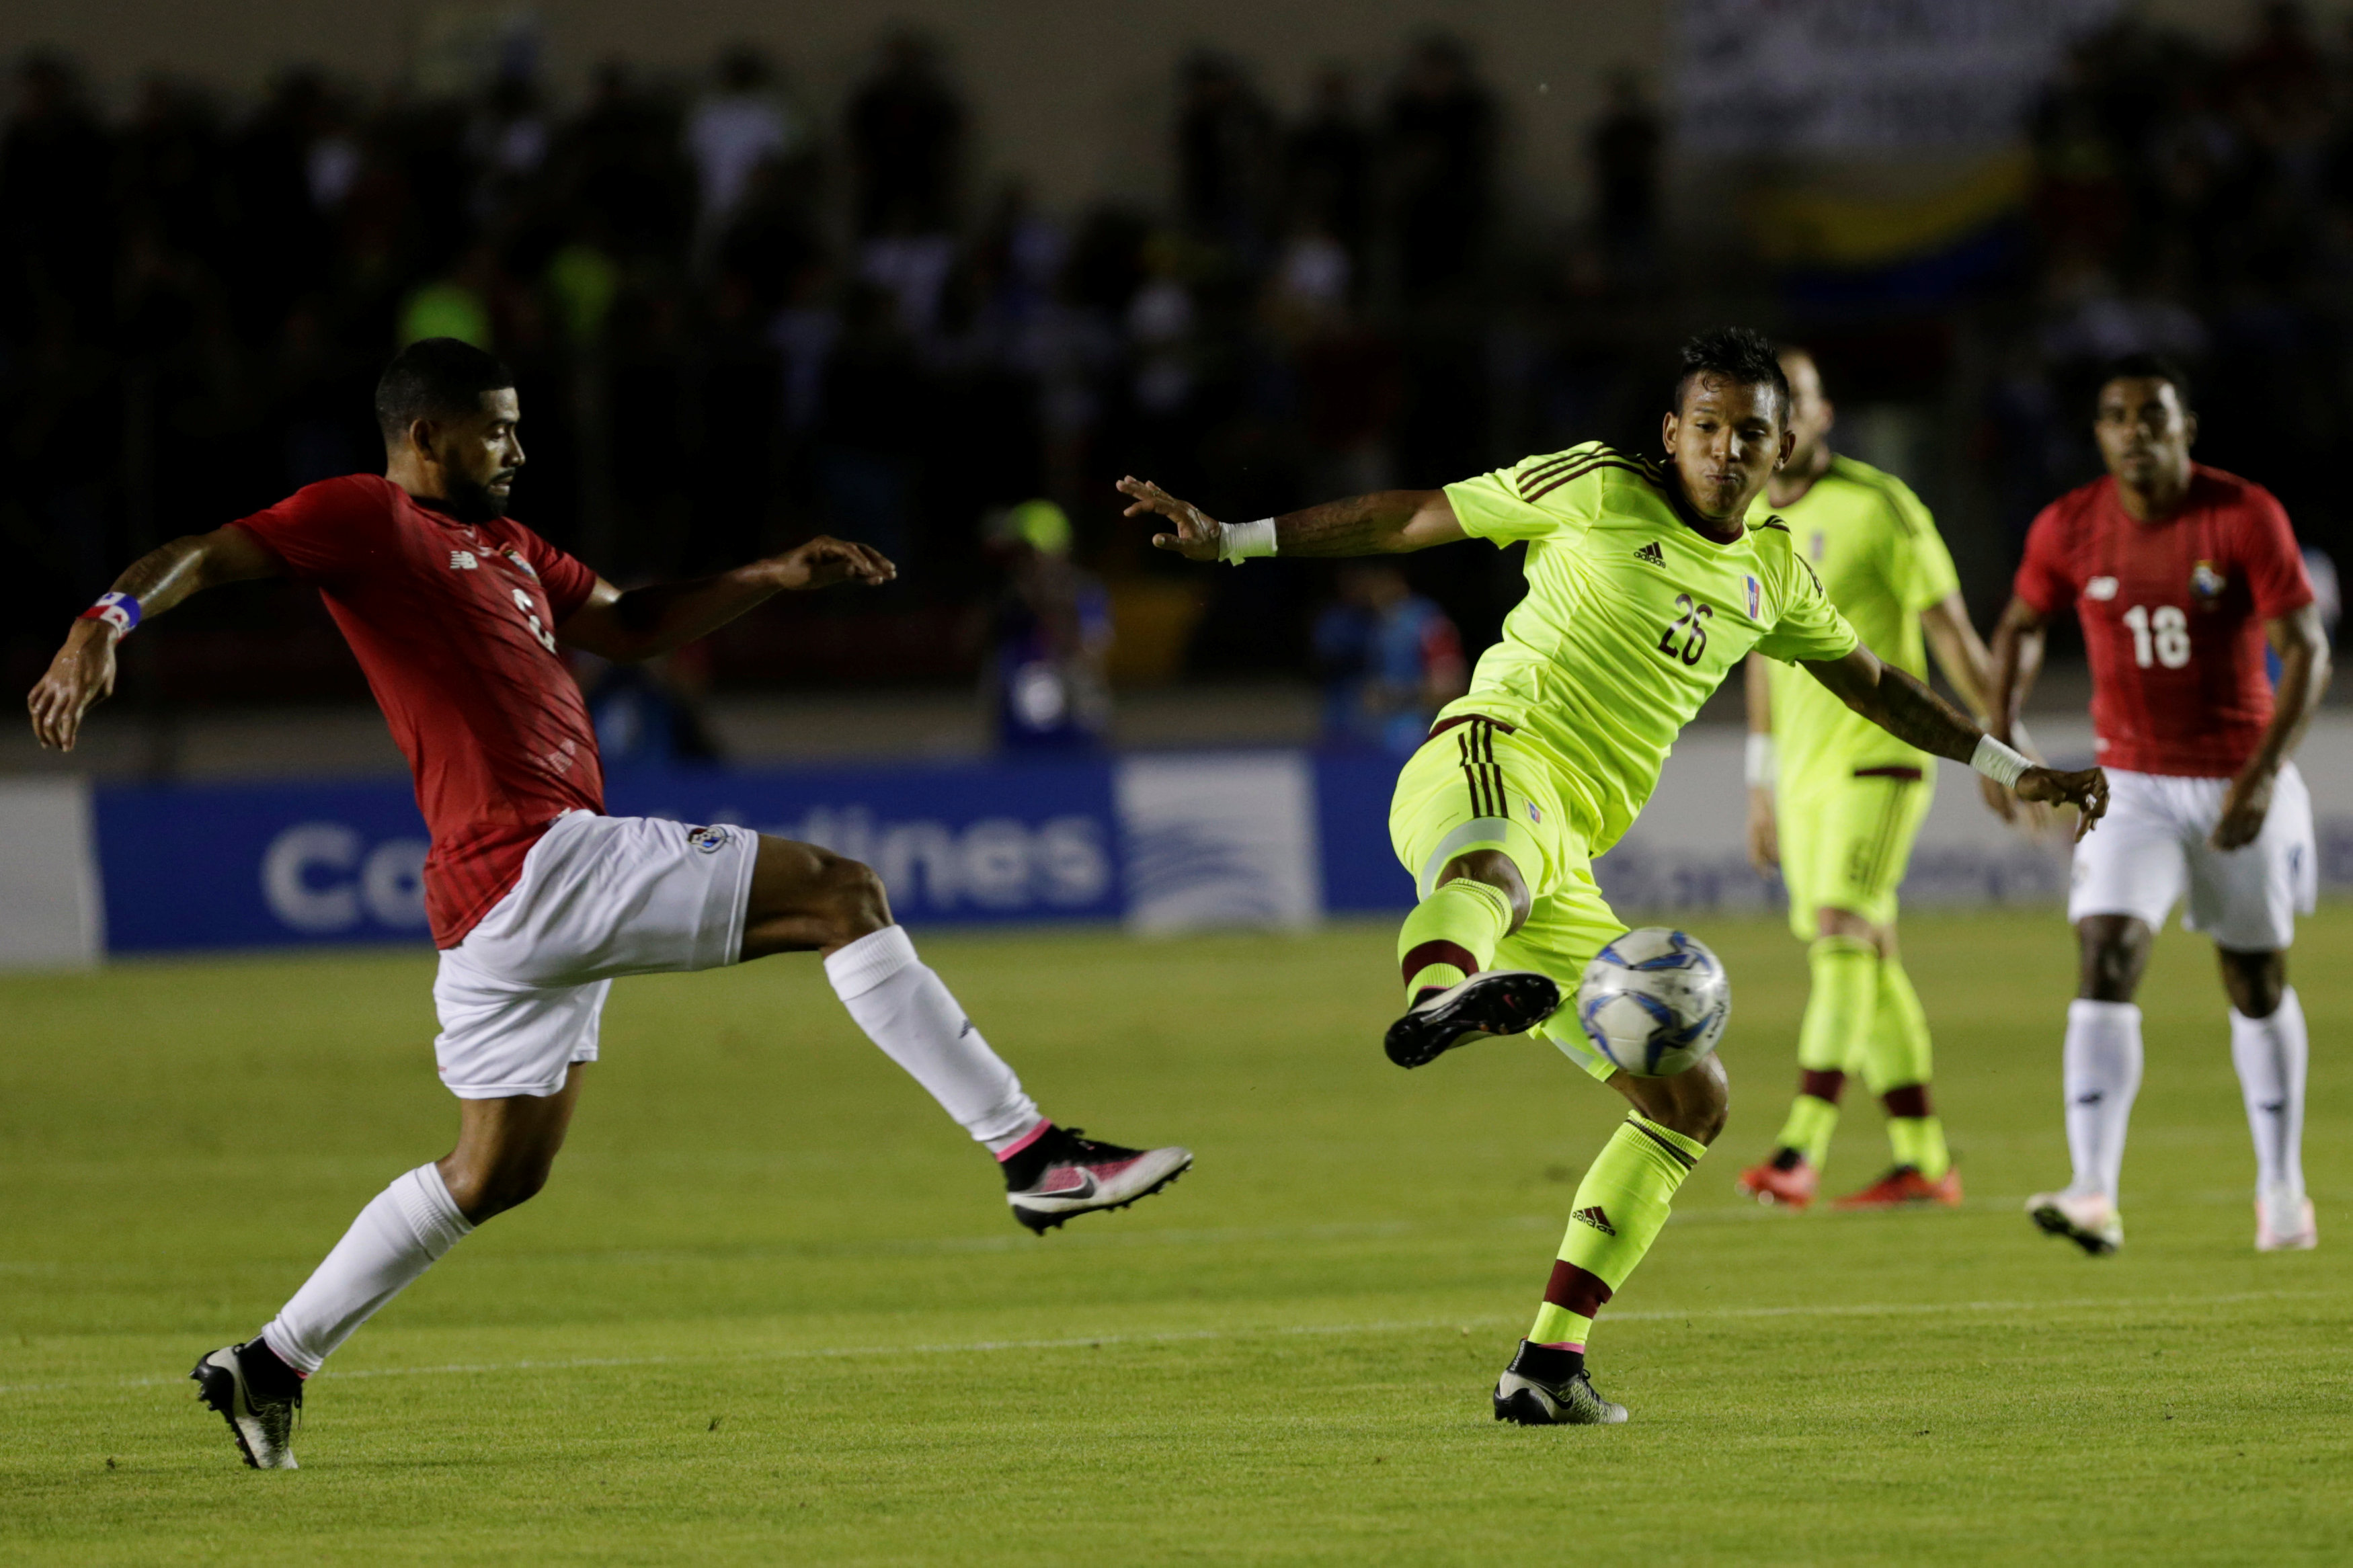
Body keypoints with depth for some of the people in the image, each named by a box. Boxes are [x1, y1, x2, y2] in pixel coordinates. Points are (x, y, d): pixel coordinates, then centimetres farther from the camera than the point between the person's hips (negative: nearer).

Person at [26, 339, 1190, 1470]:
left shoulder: (506, 548, 24)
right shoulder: (364, 520, -4)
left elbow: (631, 627, 32)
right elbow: (208, 555, -14)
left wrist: (776, 578, 22)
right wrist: (106, 625, -33)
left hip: (503, 900, 10)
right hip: (535, 857, -10)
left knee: (499, 1169, 17)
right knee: (844, 896, -10)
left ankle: (270, 1365, 19)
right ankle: (1032, 1153, -11)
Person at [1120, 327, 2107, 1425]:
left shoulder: (1774, 576, 22)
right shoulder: (1600, 490, 5)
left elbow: (1873, 685, 38)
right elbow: (1414, 517, 7)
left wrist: (2014, 772, 40)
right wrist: (1230, 540, 2)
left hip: (1566, 862, 8)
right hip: (1489, 763, -8)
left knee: (1691, 1103, 6)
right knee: (1506, 856, -46)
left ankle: (1548, 1366, 9)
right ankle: (1437, 1002, -84)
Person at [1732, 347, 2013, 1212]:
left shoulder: (1876, 505, -10)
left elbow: (1950, 627, -9)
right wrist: (1761, 787, 21)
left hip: (1877, 758, -7)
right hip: (1803, 771, 7)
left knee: (1840, 935, -19)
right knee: (1868, 961, 9)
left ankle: (1800, 1149, -27)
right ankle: (1923, 1159, 15)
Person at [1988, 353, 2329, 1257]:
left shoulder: (2246, 518, -13)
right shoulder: (2068, 529, -5)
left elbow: (2307, 650, -13)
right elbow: (2020, 628, 13)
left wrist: (2267, 771, -23)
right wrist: (2002, 735, 0)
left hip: (2241, 784, -1)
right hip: (2132, 786, 1)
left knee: (2257, 983, 12)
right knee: (2106, 963, -18)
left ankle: (2282, 1190, 30)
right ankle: (2094, 1196, -27)